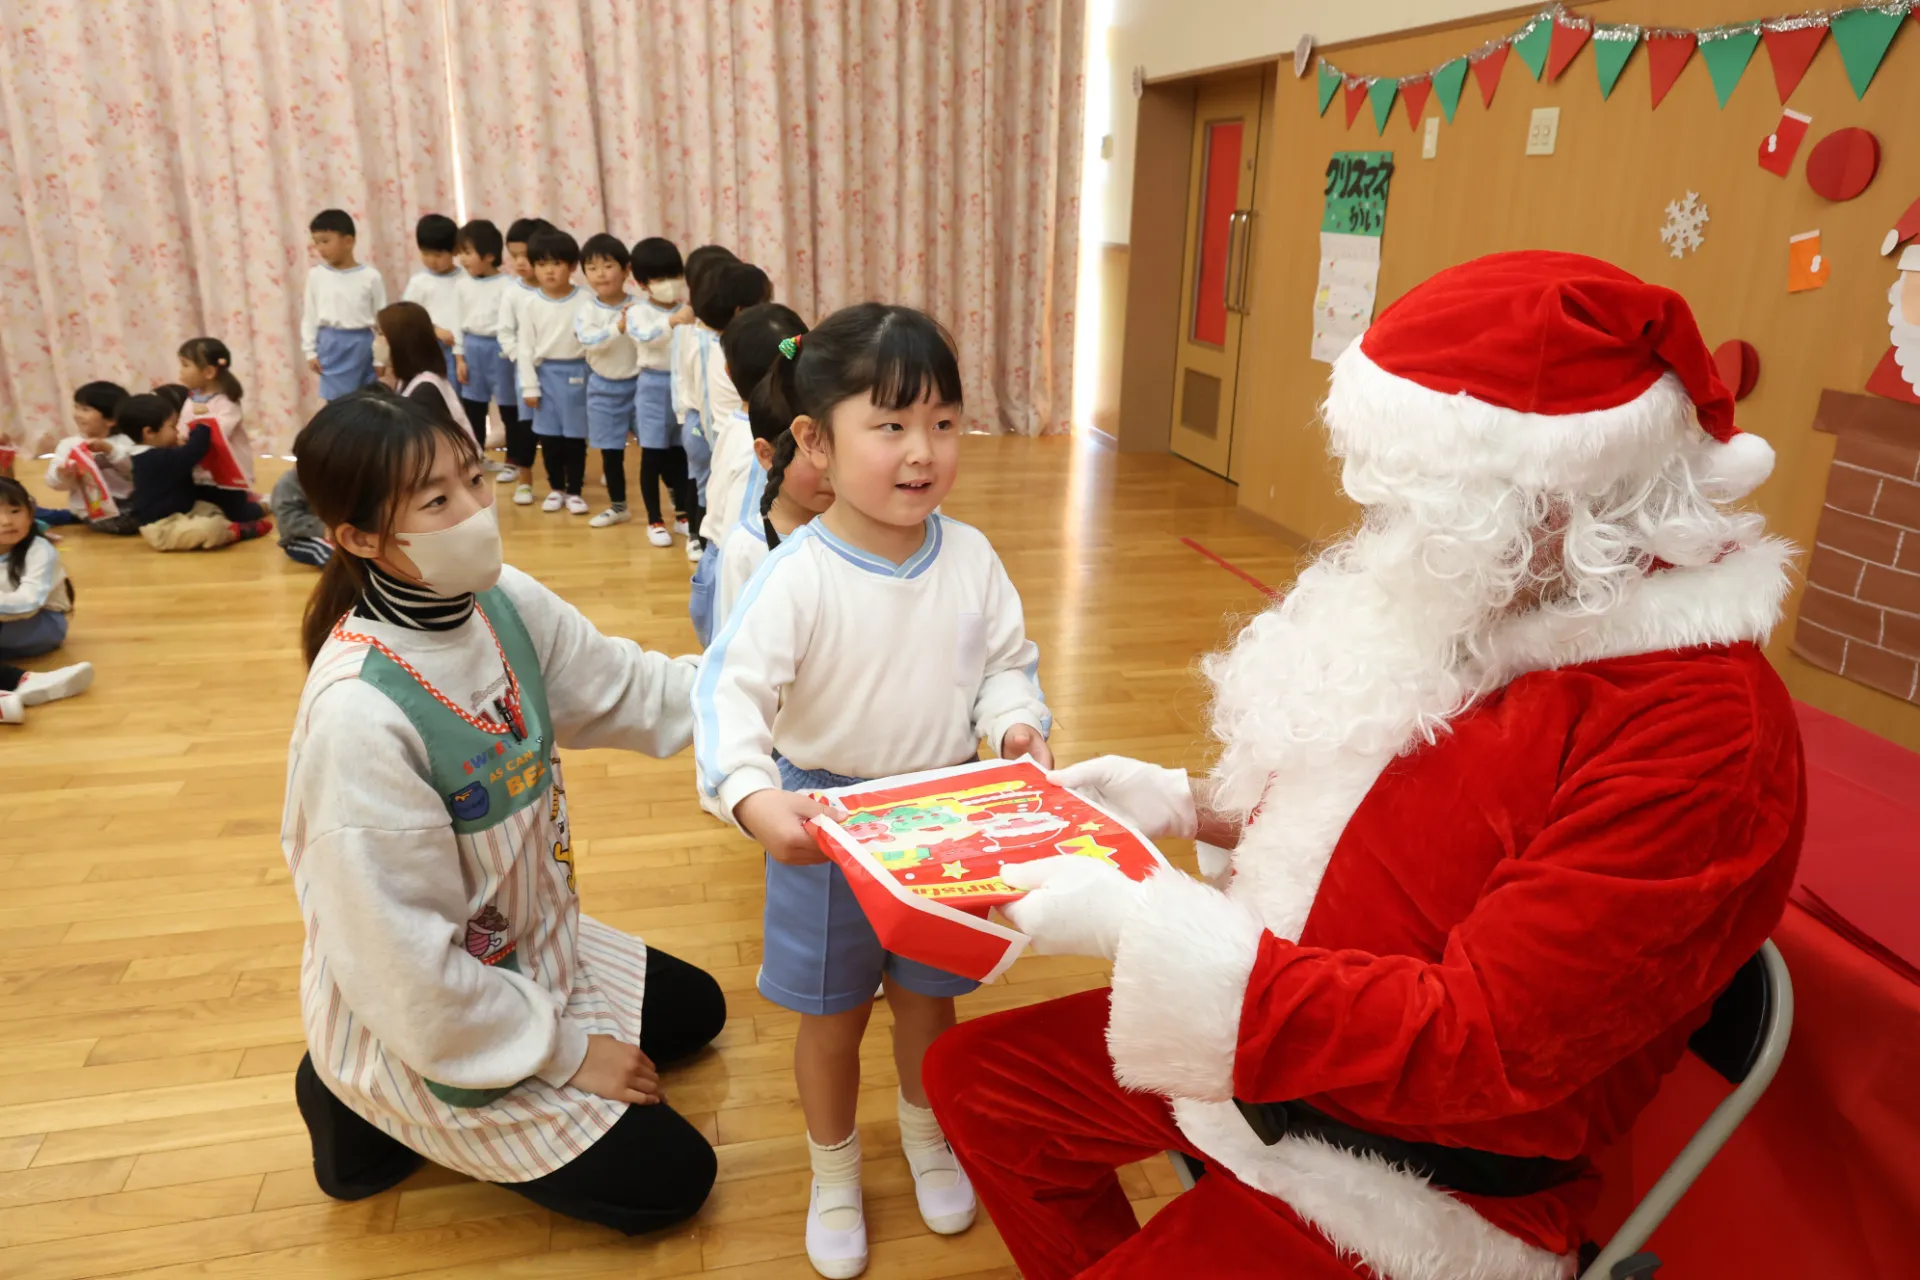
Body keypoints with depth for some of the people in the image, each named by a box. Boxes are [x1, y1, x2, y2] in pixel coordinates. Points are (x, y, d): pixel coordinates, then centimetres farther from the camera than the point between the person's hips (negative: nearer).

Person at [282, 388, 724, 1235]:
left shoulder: (503, 602, -13)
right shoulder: (358, 713, -35)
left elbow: (631, 693, -5)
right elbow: (406, 960, -28)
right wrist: (562, 1053, -16)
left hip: (529, 941, 8)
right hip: (426, 1020, -7)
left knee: (694, 1011, 25)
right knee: (669, 1179, 3)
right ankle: (376, 1113, 11)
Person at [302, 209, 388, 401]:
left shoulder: (370, 277, -3)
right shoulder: (316, 274, 1)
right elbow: (309, 315, 6)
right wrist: (310, 351, 3)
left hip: (362, 344, -1)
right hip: (331, 345, 1)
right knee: (336, 399, 3)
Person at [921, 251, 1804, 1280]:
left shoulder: (1698, 730, -27)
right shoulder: (1489, 609, -2)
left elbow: (1475, 1049, -29)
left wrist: (1138, 927, -30)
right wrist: (1191, 808, 1)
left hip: (1425, 1179, -7)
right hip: (1273, 1045, 8)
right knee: (976, 1077, 10)